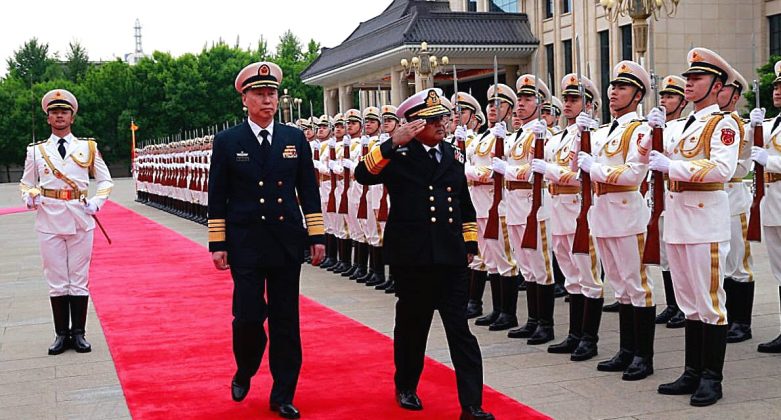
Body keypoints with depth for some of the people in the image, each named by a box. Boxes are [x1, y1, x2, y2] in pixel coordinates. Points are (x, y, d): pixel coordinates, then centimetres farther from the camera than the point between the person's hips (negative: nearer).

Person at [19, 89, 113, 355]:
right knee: (56, 280, 4)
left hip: (80, 220, 0)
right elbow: (26, 183, 15)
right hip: (49, 220, 0)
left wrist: (96, 203, -3)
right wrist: (29, 198, -6)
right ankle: (61, 334, 12)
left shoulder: (88, 148, 7)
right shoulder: (36, 151, 8)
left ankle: (78, 333, 12)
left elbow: (105, 181, 13)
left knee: (79, 280, 3)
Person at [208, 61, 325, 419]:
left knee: (286, 321, 5)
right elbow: (217, 198, 1)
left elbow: (309, 192, 8)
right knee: (248, 317, -5)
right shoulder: (227, 141, 0)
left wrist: (317, 237, 4)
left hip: (287, 242, 2)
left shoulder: (295, 139, 6)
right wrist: (217, 244, -3)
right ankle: (243, 374, 26)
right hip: (245, 245, -2)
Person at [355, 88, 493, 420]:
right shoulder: (398, 155, -2)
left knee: (460, 329, 0)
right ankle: (406, 388, 33)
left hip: (451, 257, 3)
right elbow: (363, 174, -20)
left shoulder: (453, 155, 12)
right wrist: (394, 143, -26)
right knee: (412, 327, 12)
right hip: (412, 258, -3)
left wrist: (470, 244, 18)